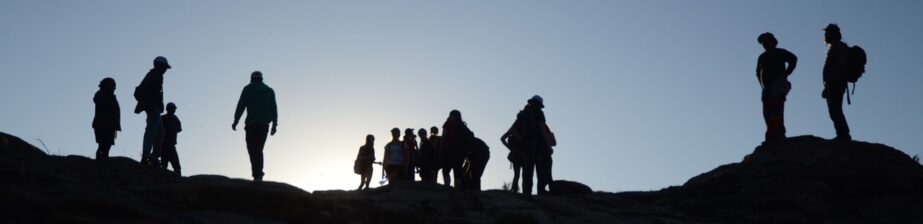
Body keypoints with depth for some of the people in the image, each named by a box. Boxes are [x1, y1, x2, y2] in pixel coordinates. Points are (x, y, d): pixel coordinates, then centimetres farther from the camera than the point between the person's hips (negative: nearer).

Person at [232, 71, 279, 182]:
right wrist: (274, 125, 8)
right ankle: (259, 174, 2)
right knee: (259, 150, 13)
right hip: (264, 125, 3)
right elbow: (274, 109, 9)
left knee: (253, 149, -6)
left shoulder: (248, 89, 7)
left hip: (251, 123, -3)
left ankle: (257, 174, -21)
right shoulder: (270, 91, 16)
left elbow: (241, 106, -2)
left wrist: (235, 121, 0)